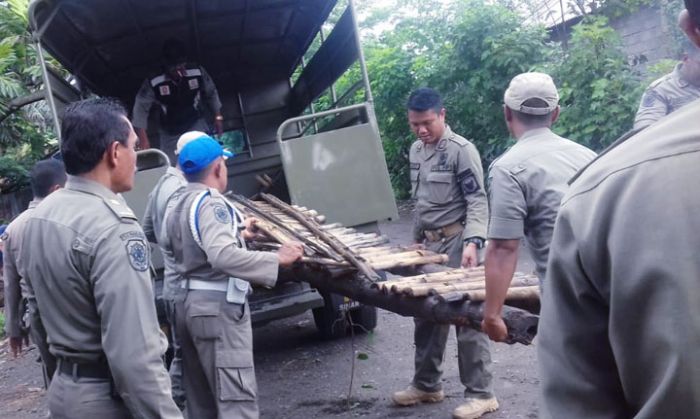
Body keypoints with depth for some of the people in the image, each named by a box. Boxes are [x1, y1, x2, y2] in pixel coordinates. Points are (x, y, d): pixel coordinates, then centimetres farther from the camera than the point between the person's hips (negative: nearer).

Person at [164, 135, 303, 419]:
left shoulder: (176, 204, 12)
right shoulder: (211, 202, -16)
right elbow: (223, 256, -31)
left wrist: (238, 234, 30)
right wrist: (277, 258, -29)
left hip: (188, 304, 10)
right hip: (217, 306, -10)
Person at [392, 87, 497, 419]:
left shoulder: (462, 150, -12)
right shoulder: (415, 151, 12)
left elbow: (477, 201, -15)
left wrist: (472, 242, -27)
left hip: (456, 242, -8)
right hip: (429, 242, 8)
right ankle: (426, 385, 27)